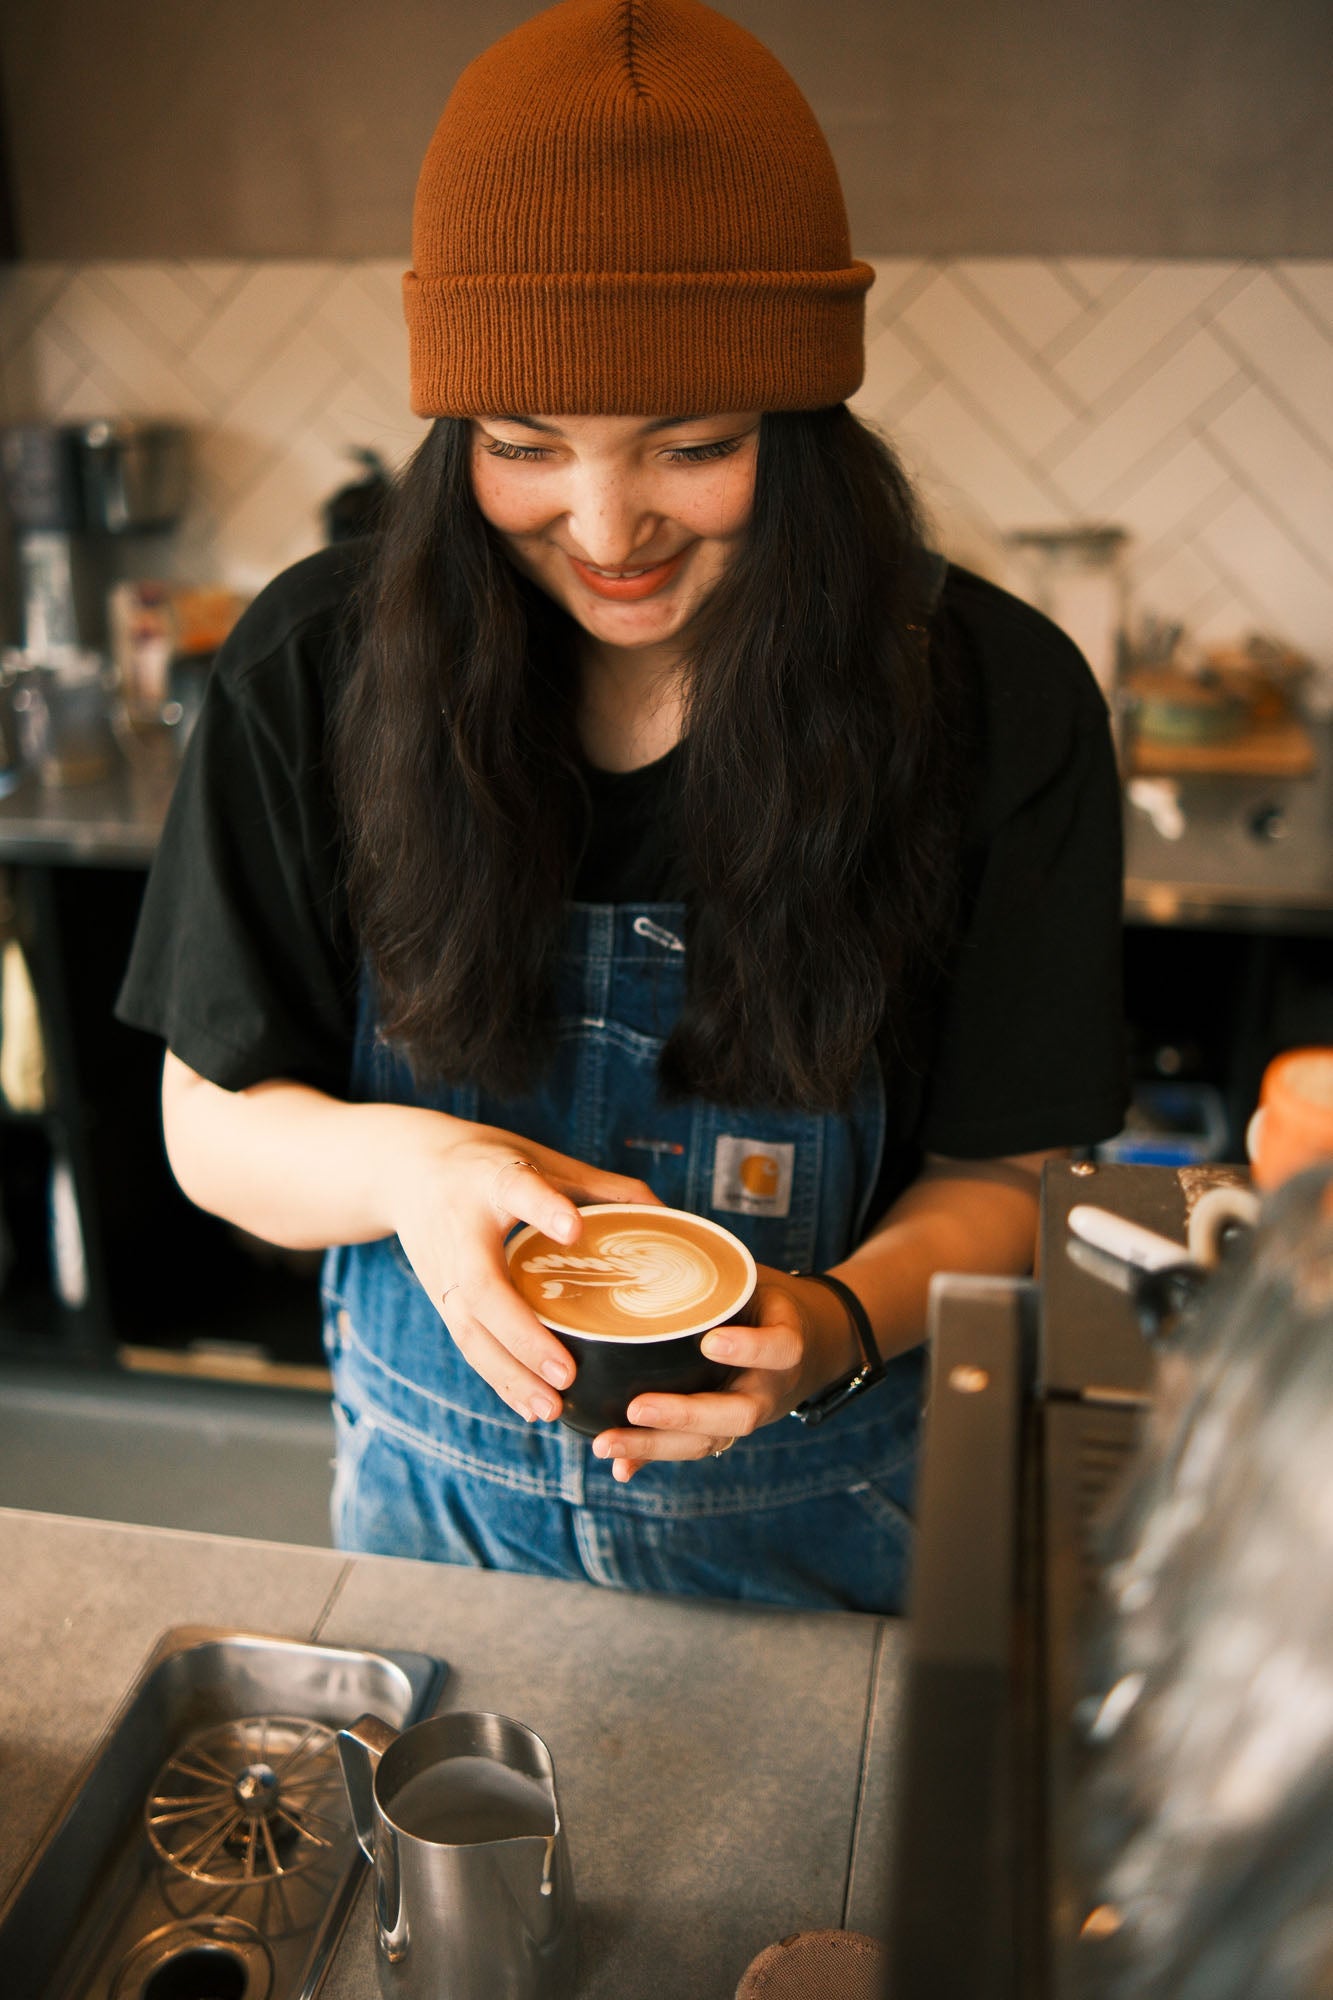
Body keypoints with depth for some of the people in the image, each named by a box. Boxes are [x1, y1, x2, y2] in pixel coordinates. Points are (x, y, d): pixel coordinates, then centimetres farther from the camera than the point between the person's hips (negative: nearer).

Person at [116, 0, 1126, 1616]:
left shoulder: (996, 705, -18)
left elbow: (996, 1176, -10)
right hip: (432, 1494, 2)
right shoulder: (317, 666, -15)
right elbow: (212, 1122, -8)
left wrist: (835, 1324, -31)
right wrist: (397, 1163, -29)